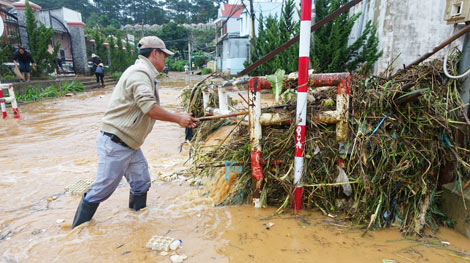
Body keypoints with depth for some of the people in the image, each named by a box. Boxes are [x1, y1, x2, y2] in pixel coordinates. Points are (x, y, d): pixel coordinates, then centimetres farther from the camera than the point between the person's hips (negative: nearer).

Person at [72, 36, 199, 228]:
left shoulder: (145, 74, 15)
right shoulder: (139, 72, -18)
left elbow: (151, 110, 15)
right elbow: (149, 108, -28)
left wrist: (182, 119, 10)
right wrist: (178, 118, -18)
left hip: (129, 145, 10)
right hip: (115, 143, -10)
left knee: (141, 183, 13)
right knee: (102, 190, 0)